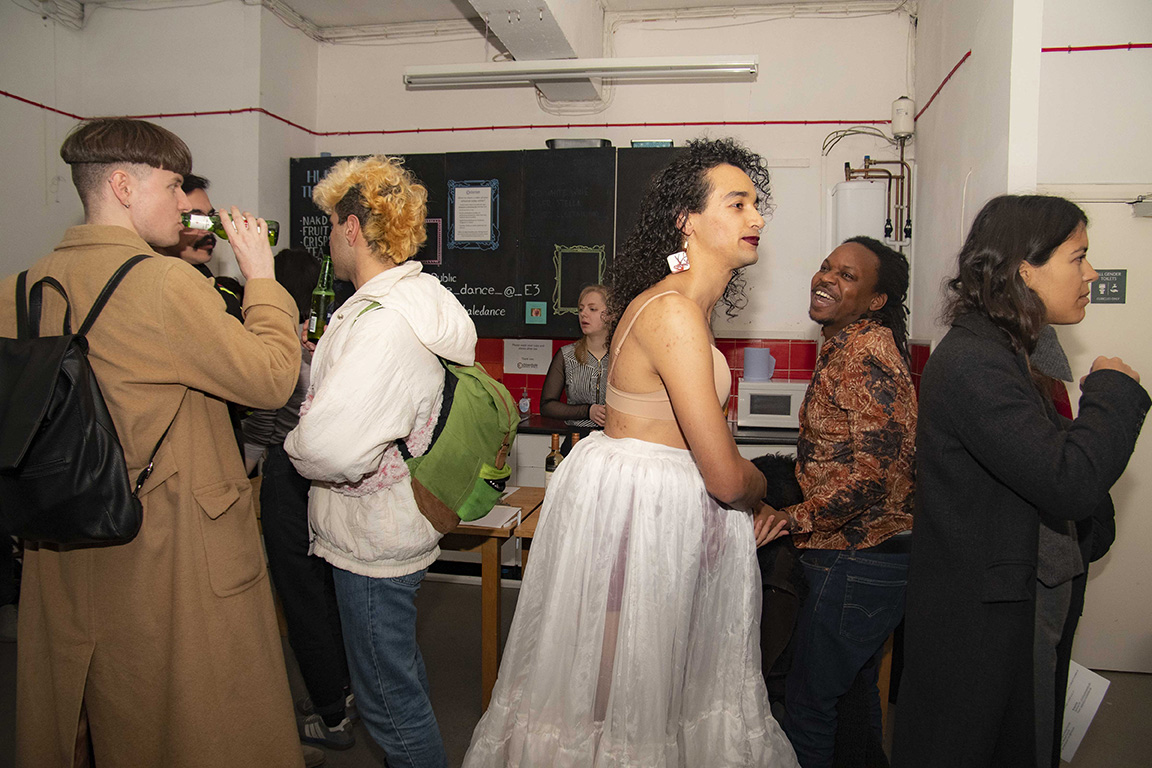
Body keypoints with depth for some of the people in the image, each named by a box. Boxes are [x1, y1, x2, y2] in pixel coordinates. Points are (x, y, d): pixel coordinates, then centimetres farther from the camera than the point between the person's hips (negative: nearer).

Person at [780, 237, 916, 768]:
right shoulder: (849, 345, 13)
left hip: (858, 559, -10)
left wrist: (796, 520, -20)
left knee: (809, 700, 2)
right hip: (874, 551, 10)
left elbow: (877, 470, -25)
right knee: (854, 691, 24)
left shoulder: (865, 354, -19)